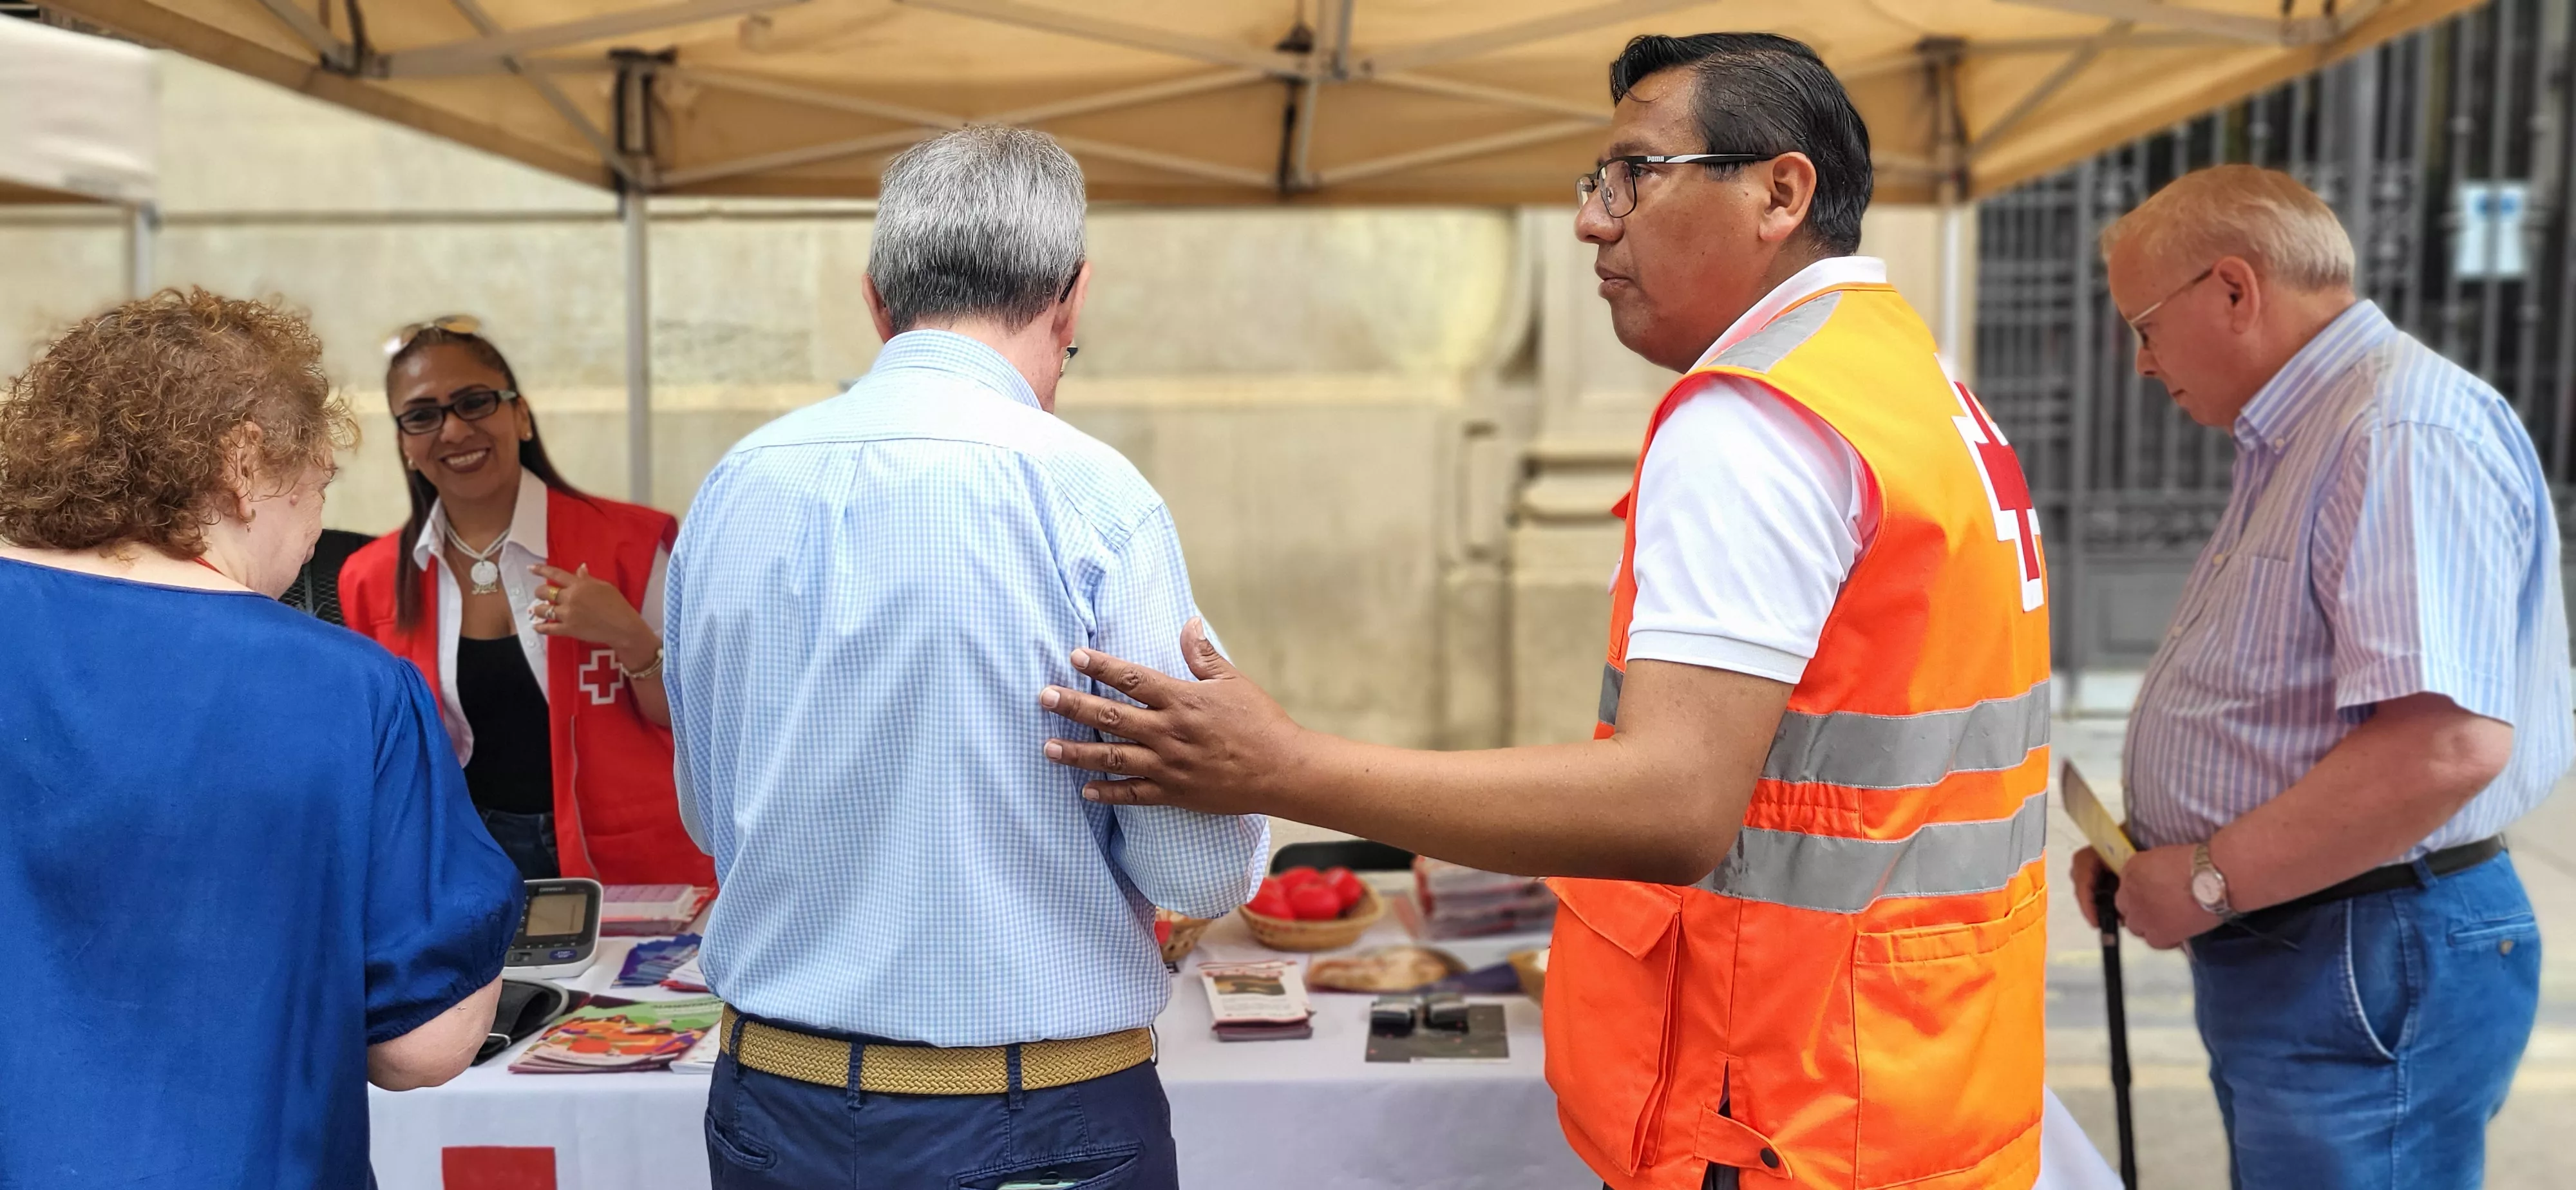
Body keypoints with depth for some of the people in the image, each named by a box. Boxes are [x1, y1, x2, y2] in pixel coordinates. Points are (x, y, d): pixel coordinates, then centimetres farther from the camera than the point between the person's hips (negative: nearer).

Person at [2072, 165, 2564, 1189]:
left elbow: (2448, 742, -30)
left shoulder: (2403, 433, -19)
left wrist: (2210, 879, -20)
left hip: (2367, 965, -10)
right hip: (2284, 952, 10)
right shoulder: (2296, 443, 16)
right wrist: (2153, 851, 9)